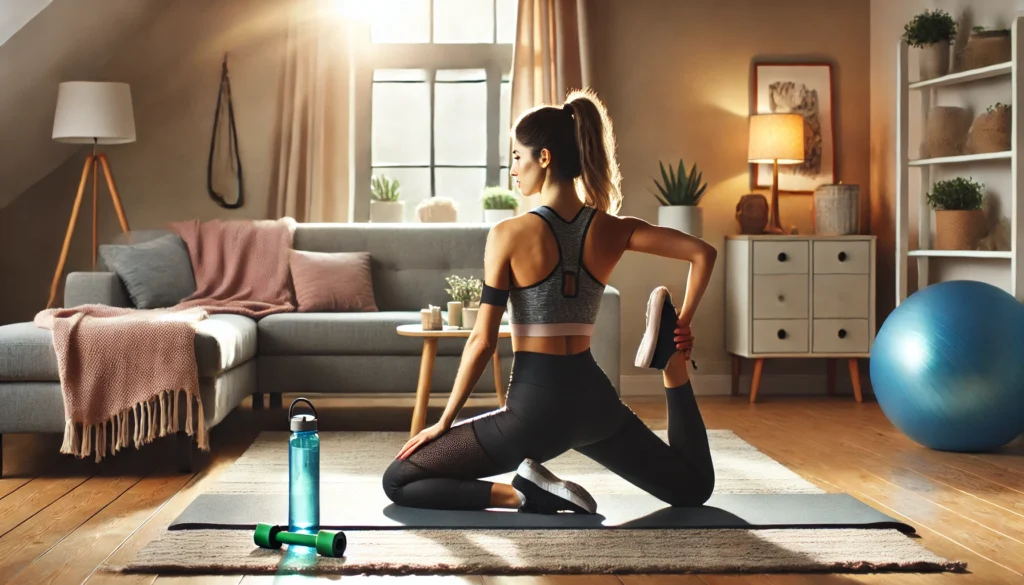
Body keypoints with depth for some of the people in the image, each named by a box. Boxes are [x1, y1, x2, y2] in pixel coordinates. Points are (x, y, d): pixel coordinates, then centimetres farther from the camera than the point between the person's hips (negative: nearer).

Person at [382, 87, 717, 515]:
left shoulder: (508, 234, -12)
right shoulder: (612, 229, 1)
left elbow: (482, 342, -10)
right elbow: (703, 254, 0)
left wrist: (443, 421, -2)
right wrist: (680, 328, 8)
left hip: (534, 407, -5)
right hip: (593, 399, 5)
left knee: (398, 482, 8)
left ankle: (525, 493, -10)